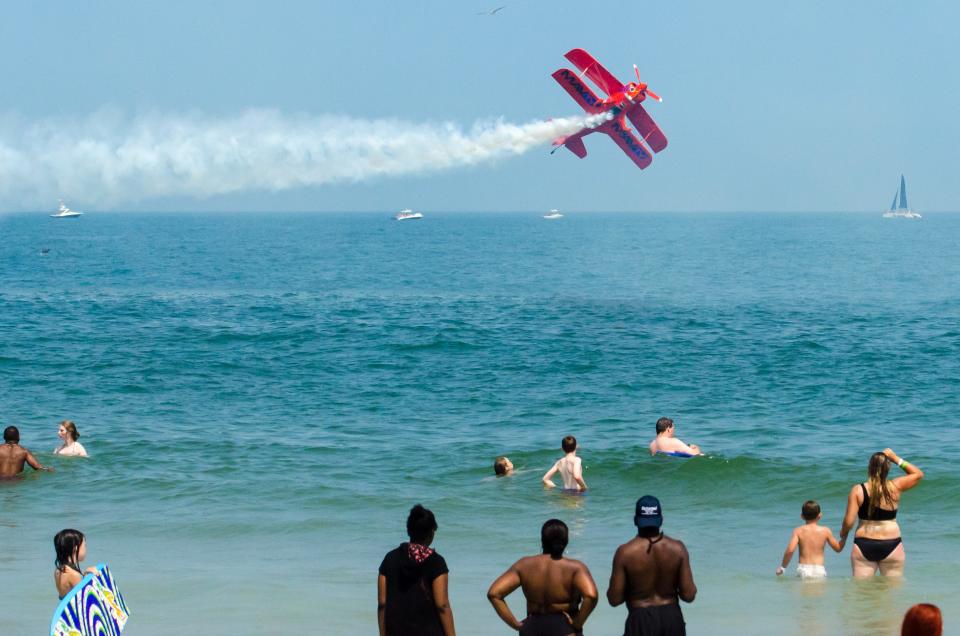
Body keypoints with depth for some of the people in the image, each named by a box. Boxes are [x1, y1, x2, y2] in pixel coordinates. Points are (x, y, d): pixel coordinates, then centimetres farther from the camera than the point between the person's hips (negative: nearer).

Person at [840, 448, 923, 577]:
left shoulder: (858, 490, -6)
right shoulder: (895, 487, -4)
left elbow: (849, 521, -8)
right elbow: (918, 474, 12)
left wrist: (843, 533, 13)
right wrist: (896, 459, 11)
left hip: (864, 546, 0)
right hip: (891, 545, 0)